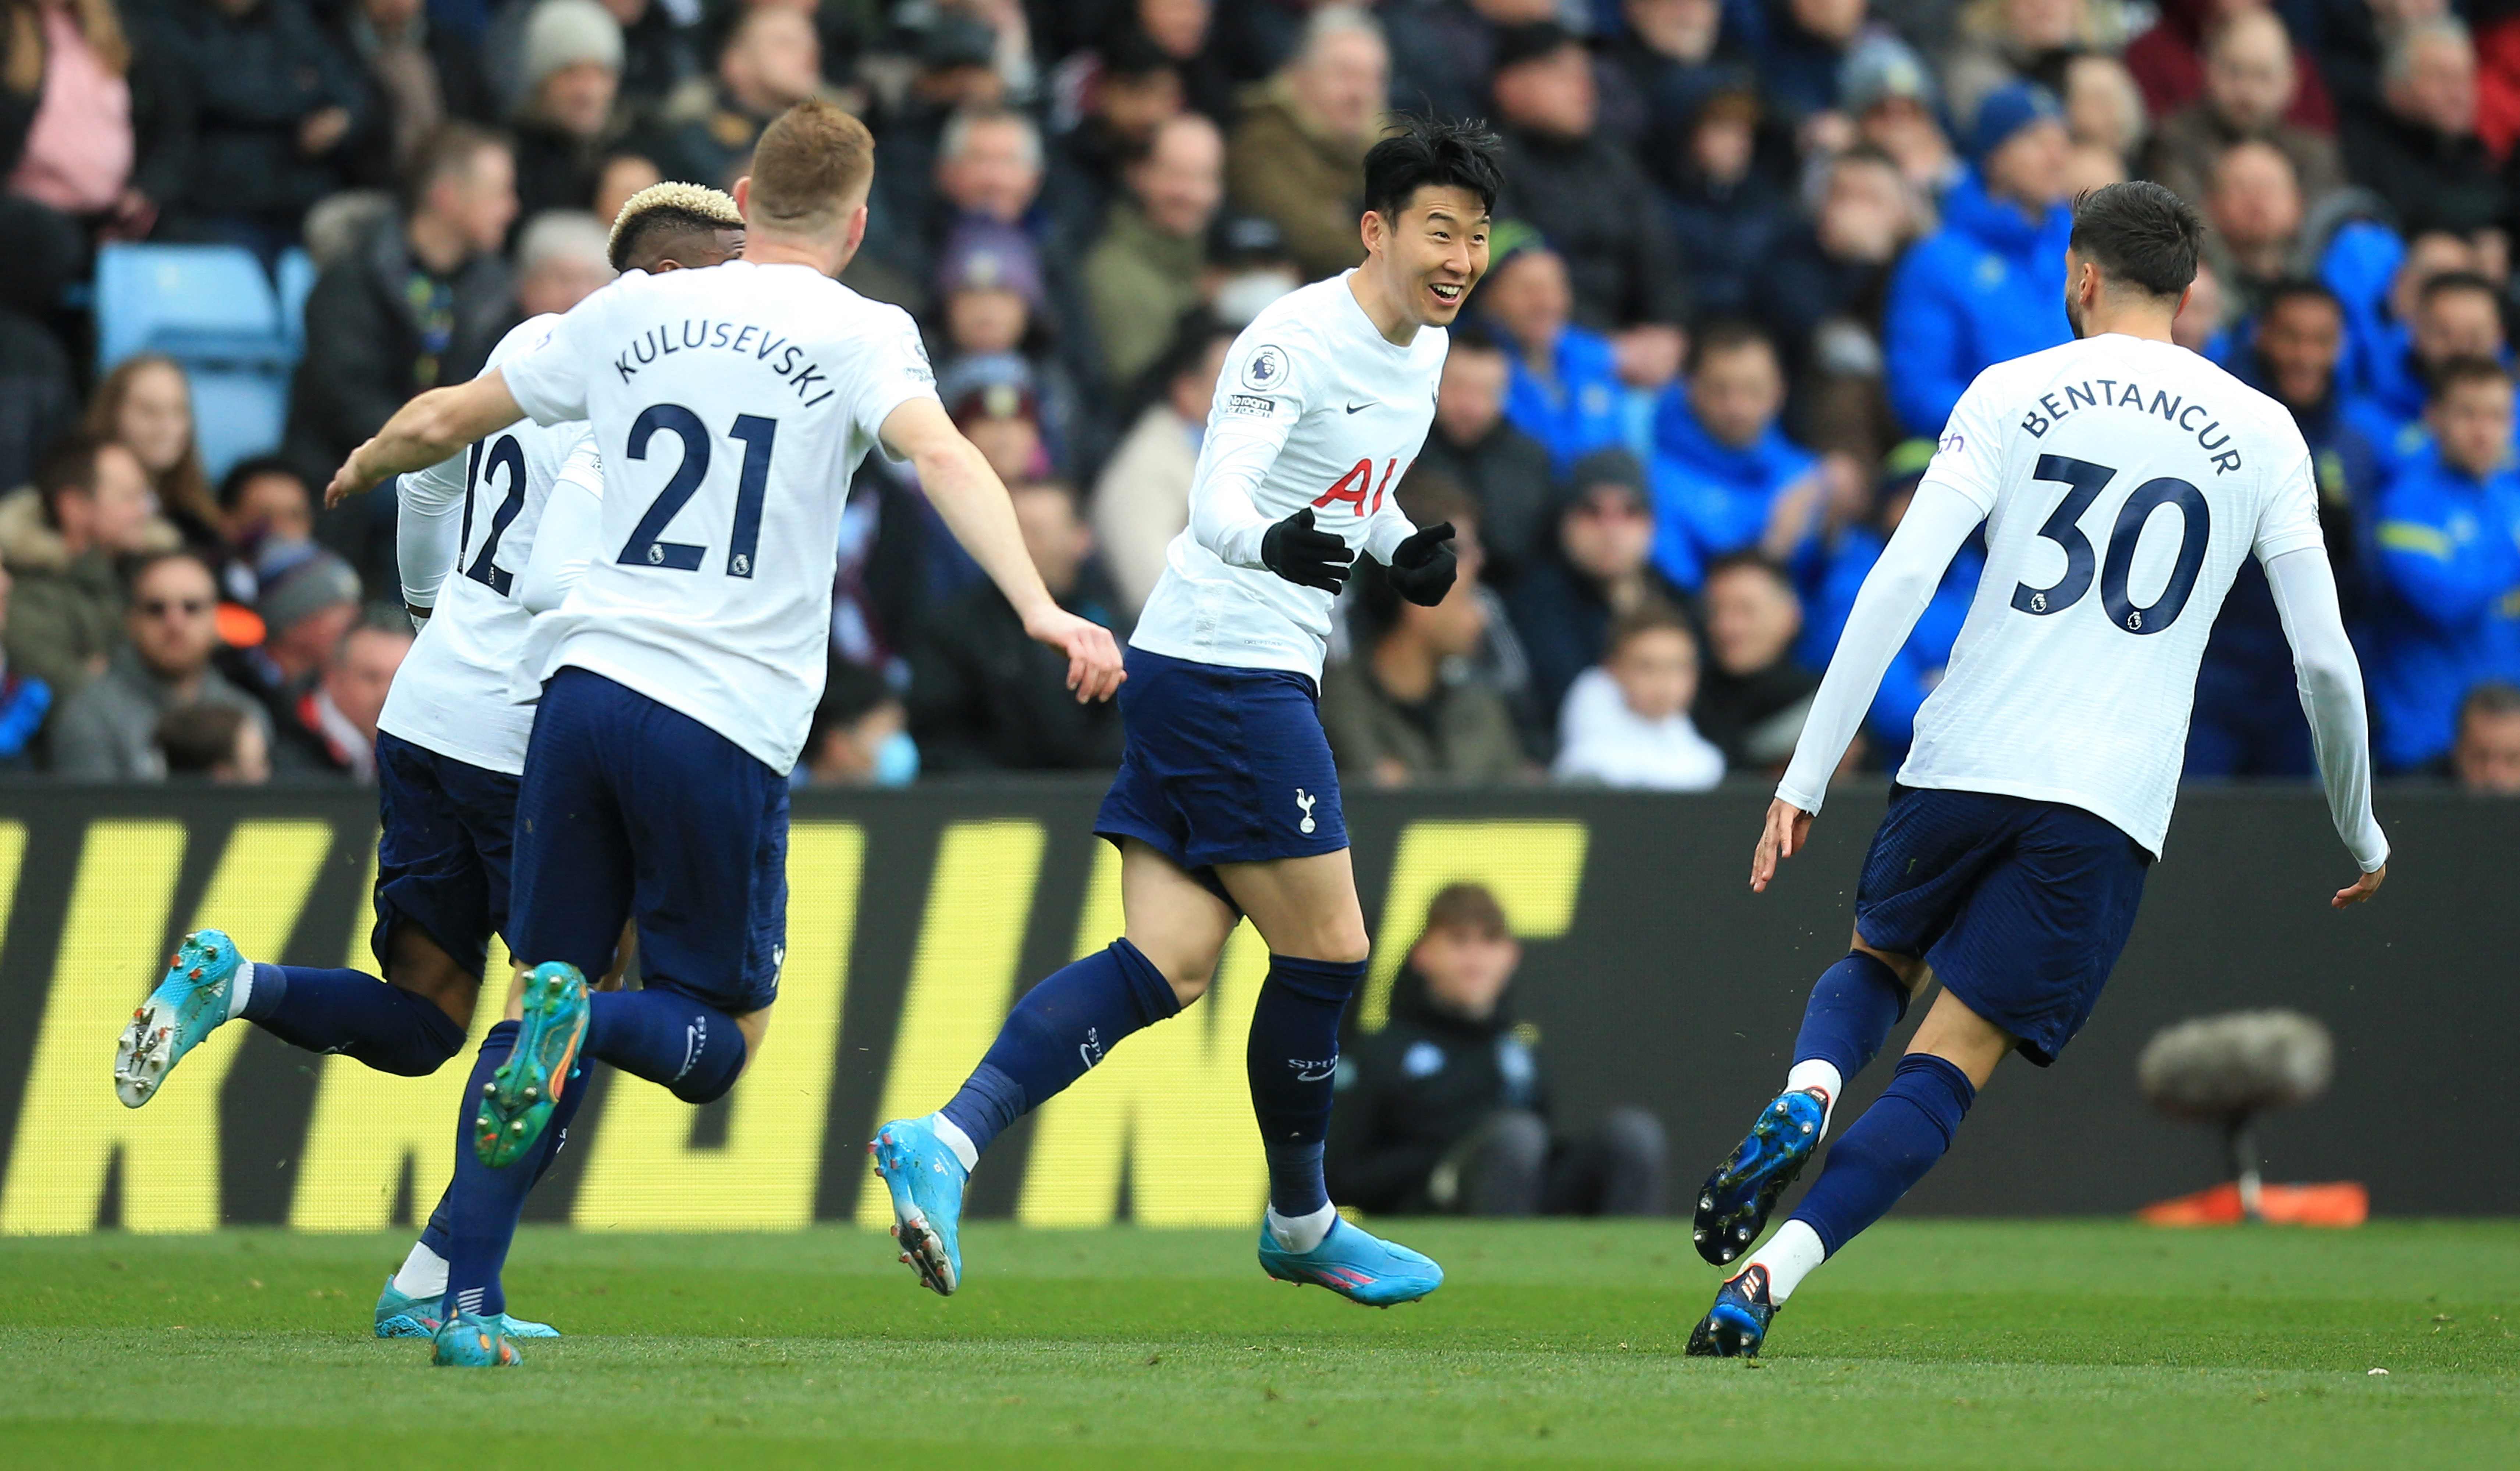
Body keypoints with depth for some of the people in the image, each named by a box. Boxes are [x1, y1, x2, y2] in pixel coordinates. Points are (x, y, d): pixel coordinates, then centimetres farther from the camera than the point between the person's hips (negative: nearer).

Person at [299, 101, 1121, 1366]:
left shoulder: (634, 312, 15)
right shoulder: (860, 334, 3)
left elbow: (443, 421, 24)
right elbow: (940, 457, -17)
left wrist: (363, 467, 45)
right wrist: (1038, 609, -26)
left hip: (585, 681, 4)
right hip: (726, 724, -4)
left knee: (542, 998, 13)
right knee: (719, 1042, 8)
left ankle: (467, 1301, -1)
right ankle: (586, 1021, -25)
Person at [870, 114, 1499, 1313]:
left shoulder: (1425, 342, 13)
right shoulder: (1293, 342, -16)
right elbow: (1218, 497, -28)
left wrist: (1403, 551, 11)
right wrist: (1272, 540, -50)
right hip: (1229, 667, -9)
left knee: (1168, 964, -3)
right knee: (1326, 950, -1)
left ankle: (946, 1139, -12)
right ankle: (1301, 1224, 17)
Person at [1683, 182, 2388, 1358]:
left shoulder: (2010, 395, 4)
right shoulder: (2261, 433, 7)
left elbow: (1902, 578, -6)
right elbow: (2325, 658, 7)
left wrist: (1808, 774, -5)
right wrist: (2358, 831, 22)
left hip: (1963, 767, 1)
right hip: (2111, 809, 0)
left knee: (1877, 962, 28)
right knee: (1951, 1063, 0)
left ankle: (1803, 1097, -7)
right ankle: (1766, 1279, -20)